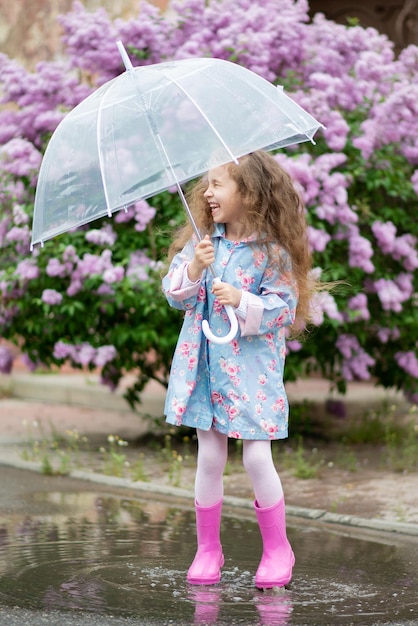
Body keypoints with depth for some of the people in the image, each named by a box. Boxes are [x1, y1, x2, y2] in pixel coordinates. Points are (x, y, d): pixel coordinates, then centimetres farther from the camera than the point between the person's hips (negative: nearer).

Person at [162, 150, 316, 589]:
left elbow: (282, 305, -9)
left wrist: (242, 301, -23)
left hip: (252, 366, -4)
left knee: (257, 458, -5)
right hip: (204, 364, 4)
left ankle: (277, 549, 13)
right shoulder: (202, 241, 5)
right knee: (209, 458, 6)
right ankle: (207, 549, 19)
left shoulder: (272, 251, -7)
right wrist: (193, 268, -15)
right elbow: (174, 293, 3)